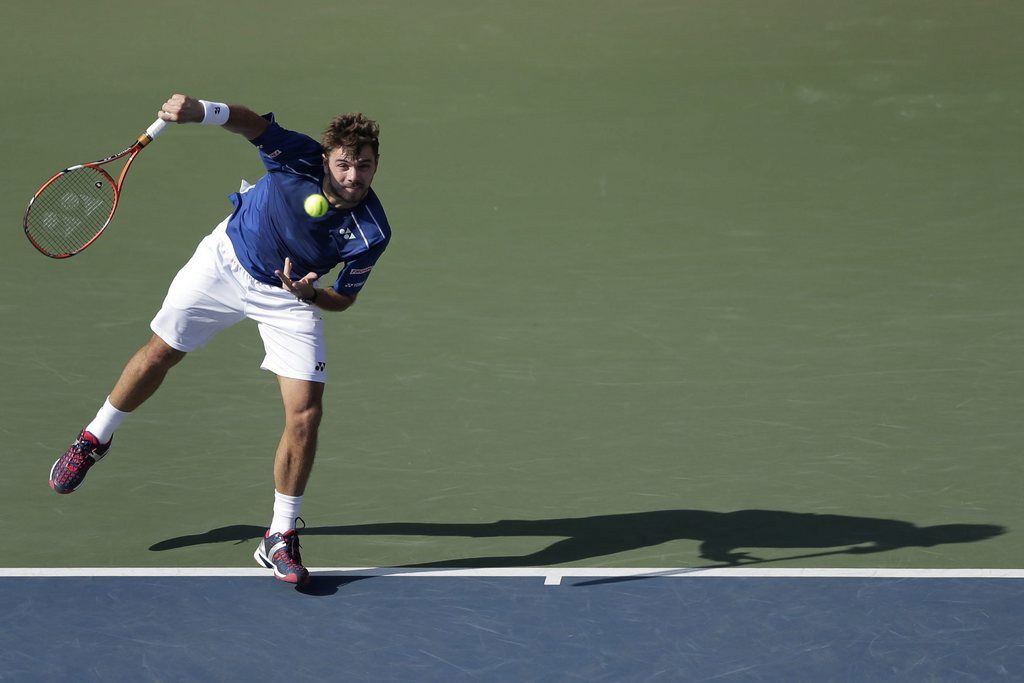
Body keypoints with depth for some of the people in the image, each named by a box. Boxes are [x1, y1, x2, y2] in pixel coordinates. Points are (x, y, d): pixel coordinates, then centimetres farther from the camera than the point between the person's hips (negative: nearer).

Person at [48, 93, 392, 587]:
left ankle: (280, 538, 5)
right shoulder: (301, 159, -31)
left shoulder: (372, 234, -27)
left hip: (290, 295, 0)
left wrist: (307, 292, -35)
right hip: (227, 262, 0)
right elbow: (251, 122, -27)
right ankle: (95, 439, 43)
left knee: (305, 415, -11)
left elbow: (343, 299, -13)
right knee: (159, 355, 14)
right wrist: (199, 111, -48)